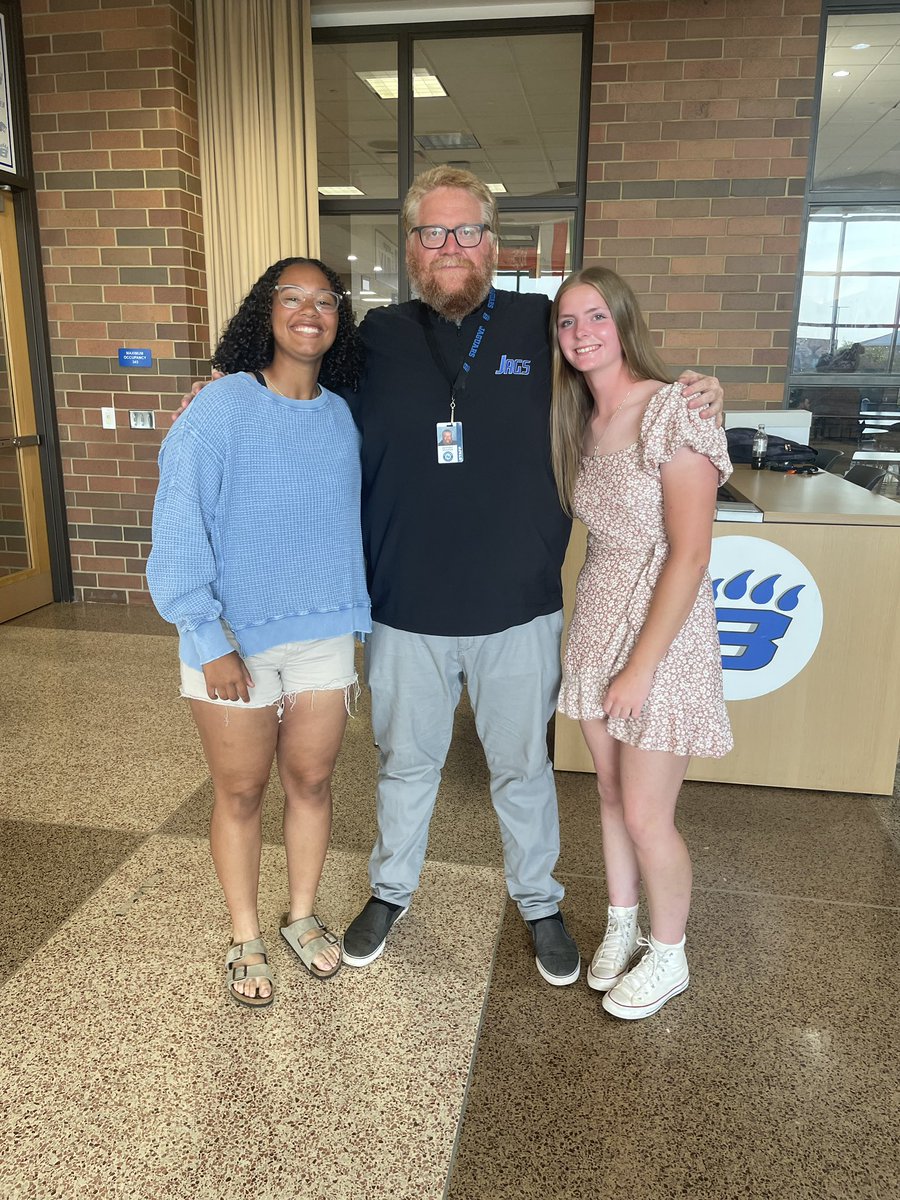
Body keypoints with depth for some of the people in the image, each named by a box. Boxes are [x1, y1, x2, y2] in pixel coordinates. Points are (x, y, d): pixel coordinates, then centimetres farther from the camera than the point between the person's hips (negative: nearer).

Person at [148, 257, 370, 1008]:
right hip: (235, 641, -3)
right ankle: (246, 941, 32)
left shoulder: (343, 417, 3)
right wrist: (209, 640, -16)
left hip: (325, 637, 4)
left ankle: (303, 917, 36)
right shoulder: (222, 405, -11)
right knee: (242, 793, 11)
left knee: (311, 781, 14)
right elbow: (180, 525, -13)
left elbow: (352, 525, 8)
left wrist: (357, 624, 9)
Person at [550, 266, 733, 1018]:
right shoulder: (580, 422, 8)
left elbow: (689, 555, -18)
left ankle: (669, 958, 29)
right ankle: (621, 928, 39)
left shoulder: (674, 412, -15)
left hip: (663, 631, -7)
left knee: (647, 815, 4)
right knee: (611, 795, 18)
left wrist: (641, 667, -18)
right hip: (597, 620, 7)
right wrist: (605, 651, 3)